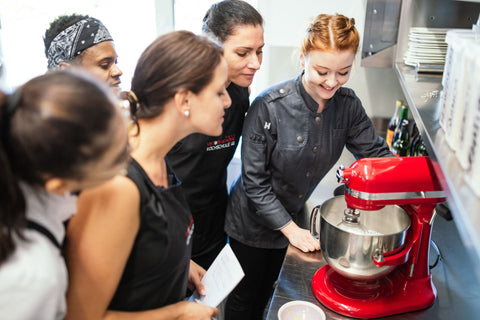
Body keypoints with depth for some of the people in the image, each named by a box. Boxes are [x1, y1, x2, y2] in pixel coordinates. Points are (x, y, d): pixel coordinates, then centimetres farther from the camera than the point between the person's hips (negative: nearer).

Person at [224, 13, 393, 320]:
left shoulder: (347, 104, -12)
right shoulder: (269, 107, -28)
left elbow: (376, 153, -2)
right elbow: (255, 181, -22)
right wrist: (291, 229, -19)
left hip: (290, 217, 5)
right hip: (253, 222, -4)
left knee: (266, 293, 28)